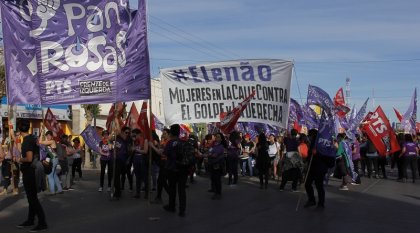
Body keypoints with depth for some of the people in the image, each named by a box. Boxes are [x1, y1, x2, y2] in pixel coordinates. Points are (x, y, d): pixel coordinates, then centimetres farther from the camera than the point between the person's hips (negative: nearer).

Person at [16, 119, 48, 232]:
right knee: (32, 197, 17)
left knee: (32, 198, -5)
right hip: (32, 171, 10)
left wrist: (21, 160, -9)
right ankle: (30, 220, 28)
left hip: (29, 172, -10)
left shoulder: (27, 141, -19)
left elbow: (29, 158, -26)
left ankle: (42, 223, -2)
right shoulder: (32, 138, 8)